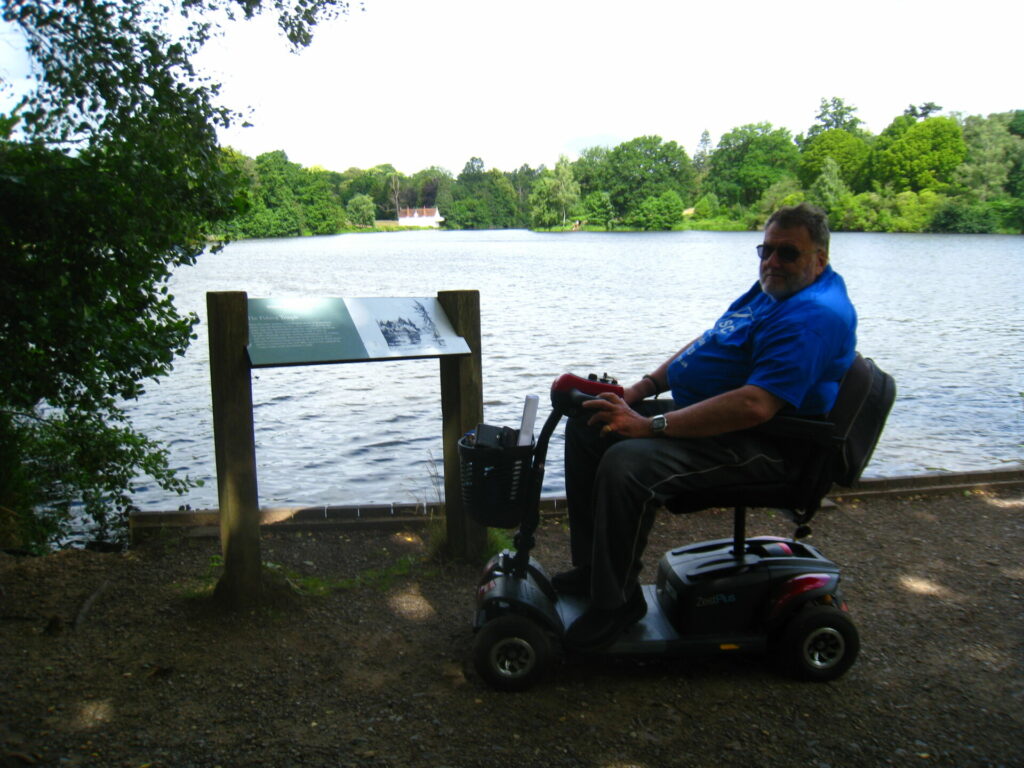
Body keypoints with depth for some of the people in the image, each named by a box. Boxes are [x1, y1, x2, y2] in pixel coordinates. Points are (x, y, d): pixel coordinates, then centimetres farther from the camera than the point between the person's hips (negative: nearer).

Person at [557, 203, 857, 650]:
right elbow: (707, 344, 20)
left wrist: (652, 425, -31)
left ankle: (614, 603, -11)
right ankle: (591, 567, 14)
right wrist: (646, 387, 5)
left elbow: (755, 406, -32)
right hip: (701, 411, 11)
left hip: (757, 445, -11)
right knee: (587, 424, 9)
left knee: (625, 464, -32)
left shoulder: (813, 317, -21)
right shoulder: (772, 290, 13)